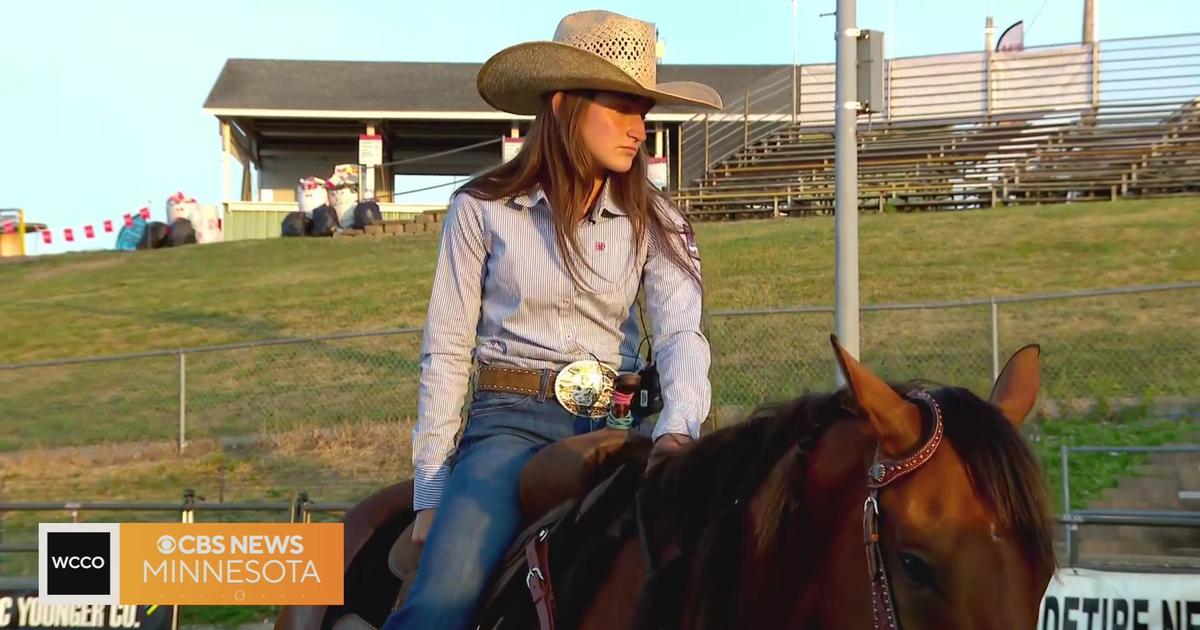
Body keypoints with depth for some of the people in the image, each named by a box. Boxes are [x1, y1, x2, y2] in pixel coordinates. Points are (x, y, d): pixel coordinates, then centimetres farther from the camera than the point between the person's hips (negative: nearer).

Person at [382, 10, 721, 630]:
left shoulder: (654, 222, 7)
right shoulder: (482, 210, 1)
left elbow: (681, 333, -7)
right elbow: (446, 353, 3)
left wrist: (677, 429, -29)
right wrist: (431, 492, -2)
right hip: (512, 422, -3)